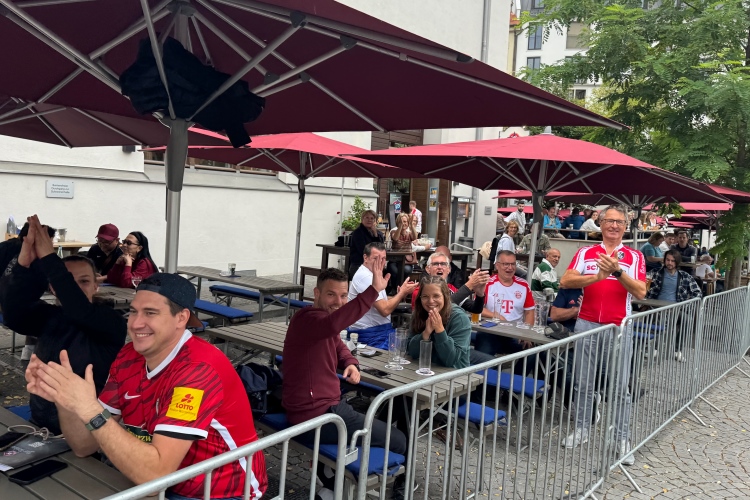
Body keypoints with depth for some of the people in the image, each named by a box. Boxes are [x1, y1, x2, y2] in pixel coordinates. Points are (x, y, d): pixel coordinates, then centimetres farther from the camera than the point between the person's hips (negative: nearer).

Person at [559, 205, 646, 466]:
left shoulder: (635, 257, 3)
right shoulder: (585, 253, 5)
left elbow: (641, 292, -9)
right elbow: (565, 281, -8)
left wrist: (617, 271, -21)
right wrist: (598, 276, -19)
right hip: (587, 325, 1)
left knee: (620, 387, 4)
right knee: (583, 383, 10)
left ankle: (623, 439, 14)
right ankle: (581, 429, 24)